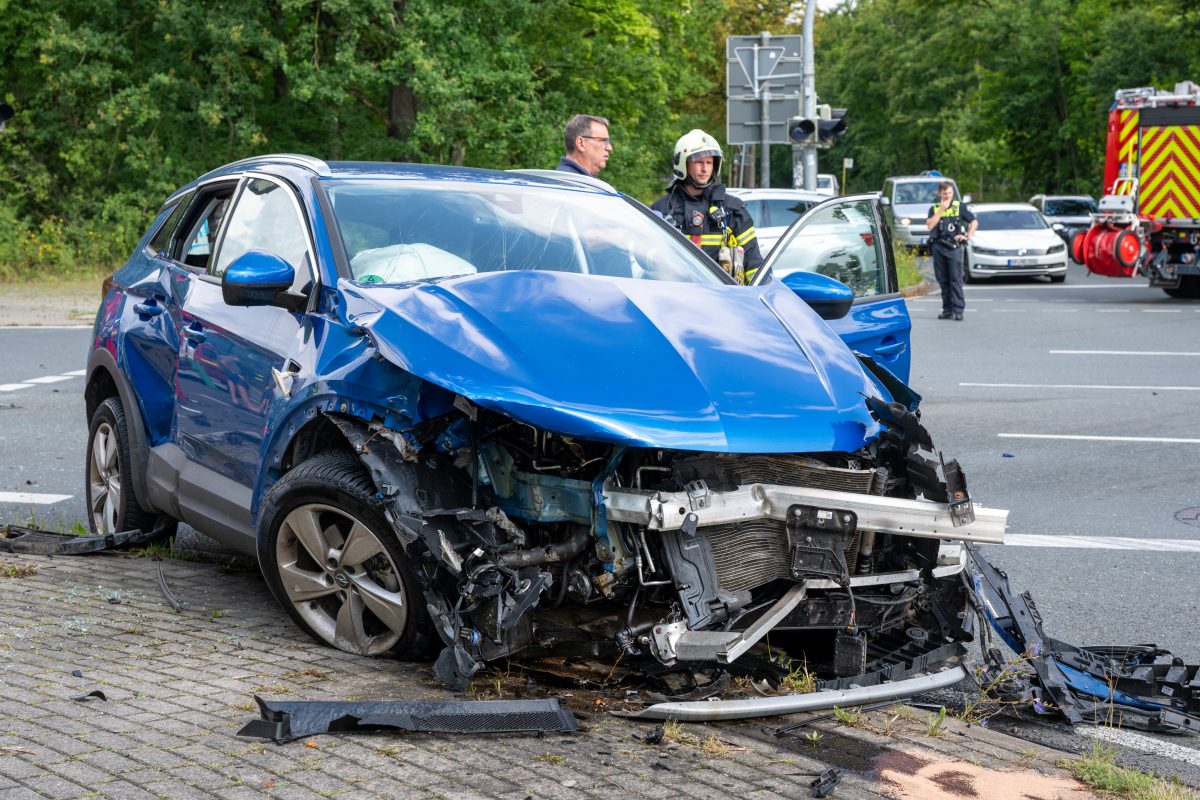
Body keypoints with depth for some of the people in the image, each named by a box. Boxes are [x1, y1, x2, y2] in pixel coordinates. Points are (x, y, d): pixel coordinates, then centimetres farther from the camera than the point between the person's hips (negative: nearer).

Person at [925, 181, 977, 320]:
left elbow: (974, 222, 10)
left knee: (956, 279, -9)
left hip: (954, 247, -3)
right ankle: (947, 309, 12)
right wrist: (941, 209, -7)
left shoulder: (959, 207, 7)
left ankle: (958, 310, -11)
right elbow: (930, 225, -6)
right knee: (943, 280, 5)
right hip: (938, 247, 3)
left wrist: (968, 236, -4)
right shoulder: (934, 208, 11)